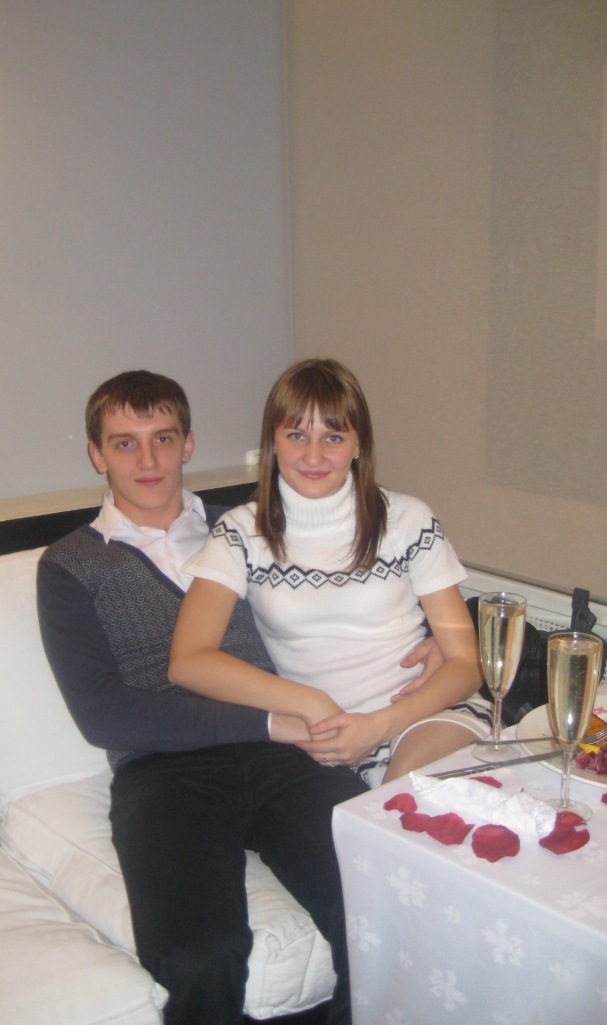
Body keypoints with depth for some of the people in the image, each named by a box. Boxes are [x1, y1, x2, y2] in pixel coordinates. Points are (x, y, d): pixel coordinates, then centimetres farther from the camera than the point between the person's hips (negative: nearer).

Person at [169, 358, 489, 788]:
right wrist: (313, 705, -16)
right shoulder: (242, 533, 4)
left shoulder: (408, 521, 5)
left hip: (428, 712, 0)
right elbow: (188, 662, -9)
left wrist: (379, 724, -14)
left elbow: (466, 661, 3)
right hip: (319, 737, 0)